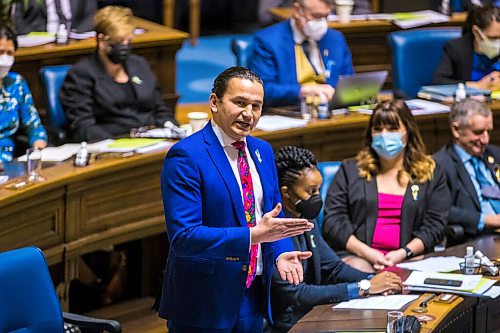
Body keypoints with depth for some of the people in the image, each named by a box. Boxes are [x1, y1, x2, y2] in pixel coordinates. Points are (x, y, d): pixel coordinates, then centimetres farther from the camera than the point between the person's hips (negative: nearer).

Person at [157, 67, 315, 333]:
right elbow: (183, 237, -22)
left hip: (253, 299, 7)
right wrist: (254, 235, -28)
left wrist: (281, 252, -5)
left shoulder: (262, 151, 9)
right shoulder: (185, 156, -15)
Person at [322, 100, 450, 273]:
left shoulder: (431, 173, 16)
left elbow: (434, 226, 8)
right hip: (357, 256, -1)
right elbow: (332, 221, 6)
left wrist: (404, 253, -10)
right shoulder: (350, 170, 16)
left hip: (409, 259, 1)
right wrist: (368, 253, -10)